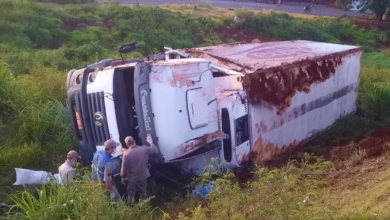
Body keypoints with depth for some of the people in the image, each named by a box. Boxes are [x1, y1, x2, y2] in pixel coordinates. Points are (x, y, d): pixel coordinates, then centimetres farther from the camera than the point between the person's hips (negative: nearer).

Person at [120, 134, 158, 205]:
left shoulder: (126, 154, -20)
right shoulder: (144, 149, -14)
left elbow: (124, 169, -11)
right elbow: (155, 151, 3)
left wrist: (123, 177, 5)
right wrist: (151, 142, 17)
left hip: (132, 178, -2)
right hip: (143, 176, 3)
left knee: (131, 194, 19)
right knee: (143, 193, 22)